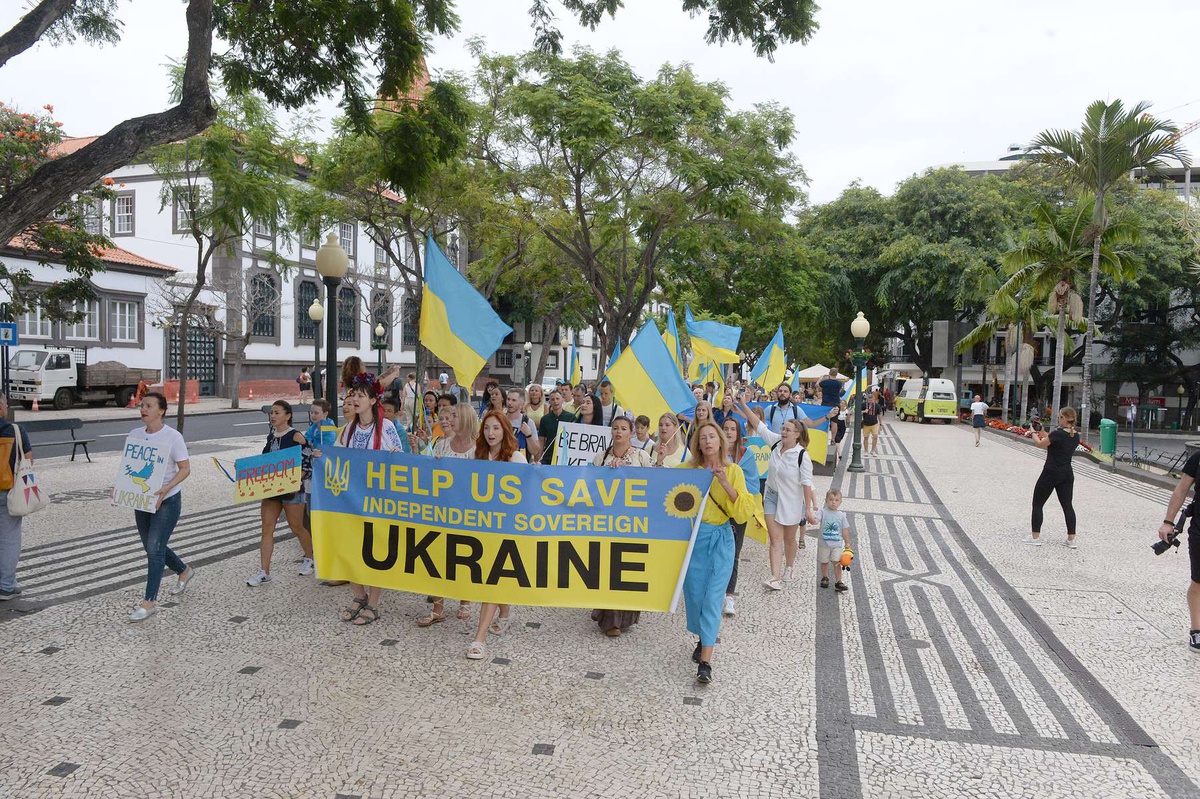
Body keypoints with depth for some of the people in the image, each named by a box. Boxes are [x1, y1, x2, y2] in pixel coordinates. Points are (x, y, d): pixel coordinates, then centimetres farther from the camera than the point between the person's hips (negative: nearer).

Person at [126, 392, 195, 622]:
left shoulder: (172, 436, -12)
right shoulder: (135, 435, 4)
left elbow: (185, 469, -11)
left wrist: (166, 488, -25)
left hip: (167, 501, -6)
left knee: (154, 548, -9)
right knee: (152, 547, 16)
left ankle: (149, 602, 0)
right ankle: (184, 571, 42)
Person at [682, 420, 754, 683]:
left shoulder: (733, 471, 0)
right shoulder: (688, 469, 1)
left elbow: (745, 513, -6)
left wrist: (725, 484, -17)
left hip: (720, 539, -1)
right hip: (692, 536, 1)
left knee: (713, 596, -7)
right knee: (694, 592, 6)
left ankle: (705, 661, -6)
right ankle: (703, 639, 32)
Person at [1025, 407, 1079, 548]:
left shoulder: (1058, 433, -20)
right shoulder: (1075, 436, 4)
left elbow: (1040, 444, -10)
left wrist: (1034, 434, 7)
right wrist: (1044, 434, 12)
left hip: (1051, 473, -7)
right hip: (1067, 474, 7)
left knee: (1037, 504, 5)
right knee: (1067, 506, 13)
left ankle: (1035, 537, 7)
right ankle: (1071, 539, 13)